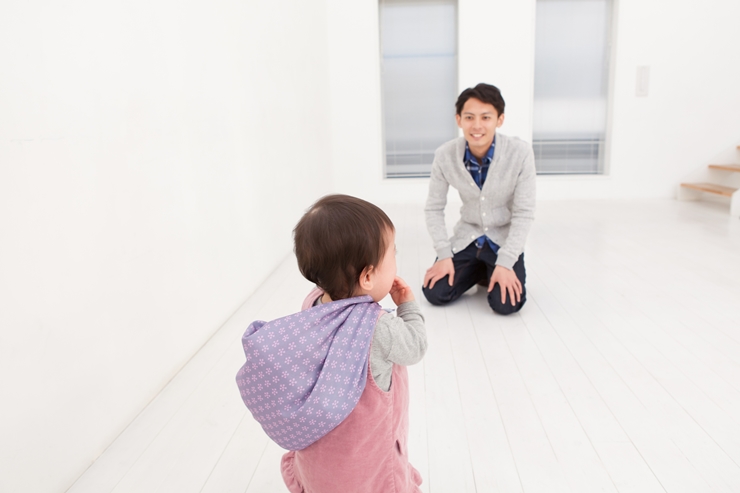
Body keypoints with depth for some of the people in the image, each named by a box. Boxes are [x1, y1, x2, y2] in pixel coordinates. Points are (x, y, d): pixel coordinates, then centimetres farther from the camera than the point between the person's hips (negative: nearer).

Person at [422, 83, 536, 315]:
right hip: (467, 238, 2)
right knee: (435, 293, -11)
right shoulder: (445, 155, -17)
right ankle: (477, 271, 20)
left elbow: (524, 213, -16)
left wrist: (505, 263, -21)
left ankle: (494, 272, 16)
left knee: (506, 304, -20)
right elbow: (434, 208, -6)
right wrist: (444, 255, -12)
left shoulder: (521, 153, -23)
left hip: (505, 240, -2)